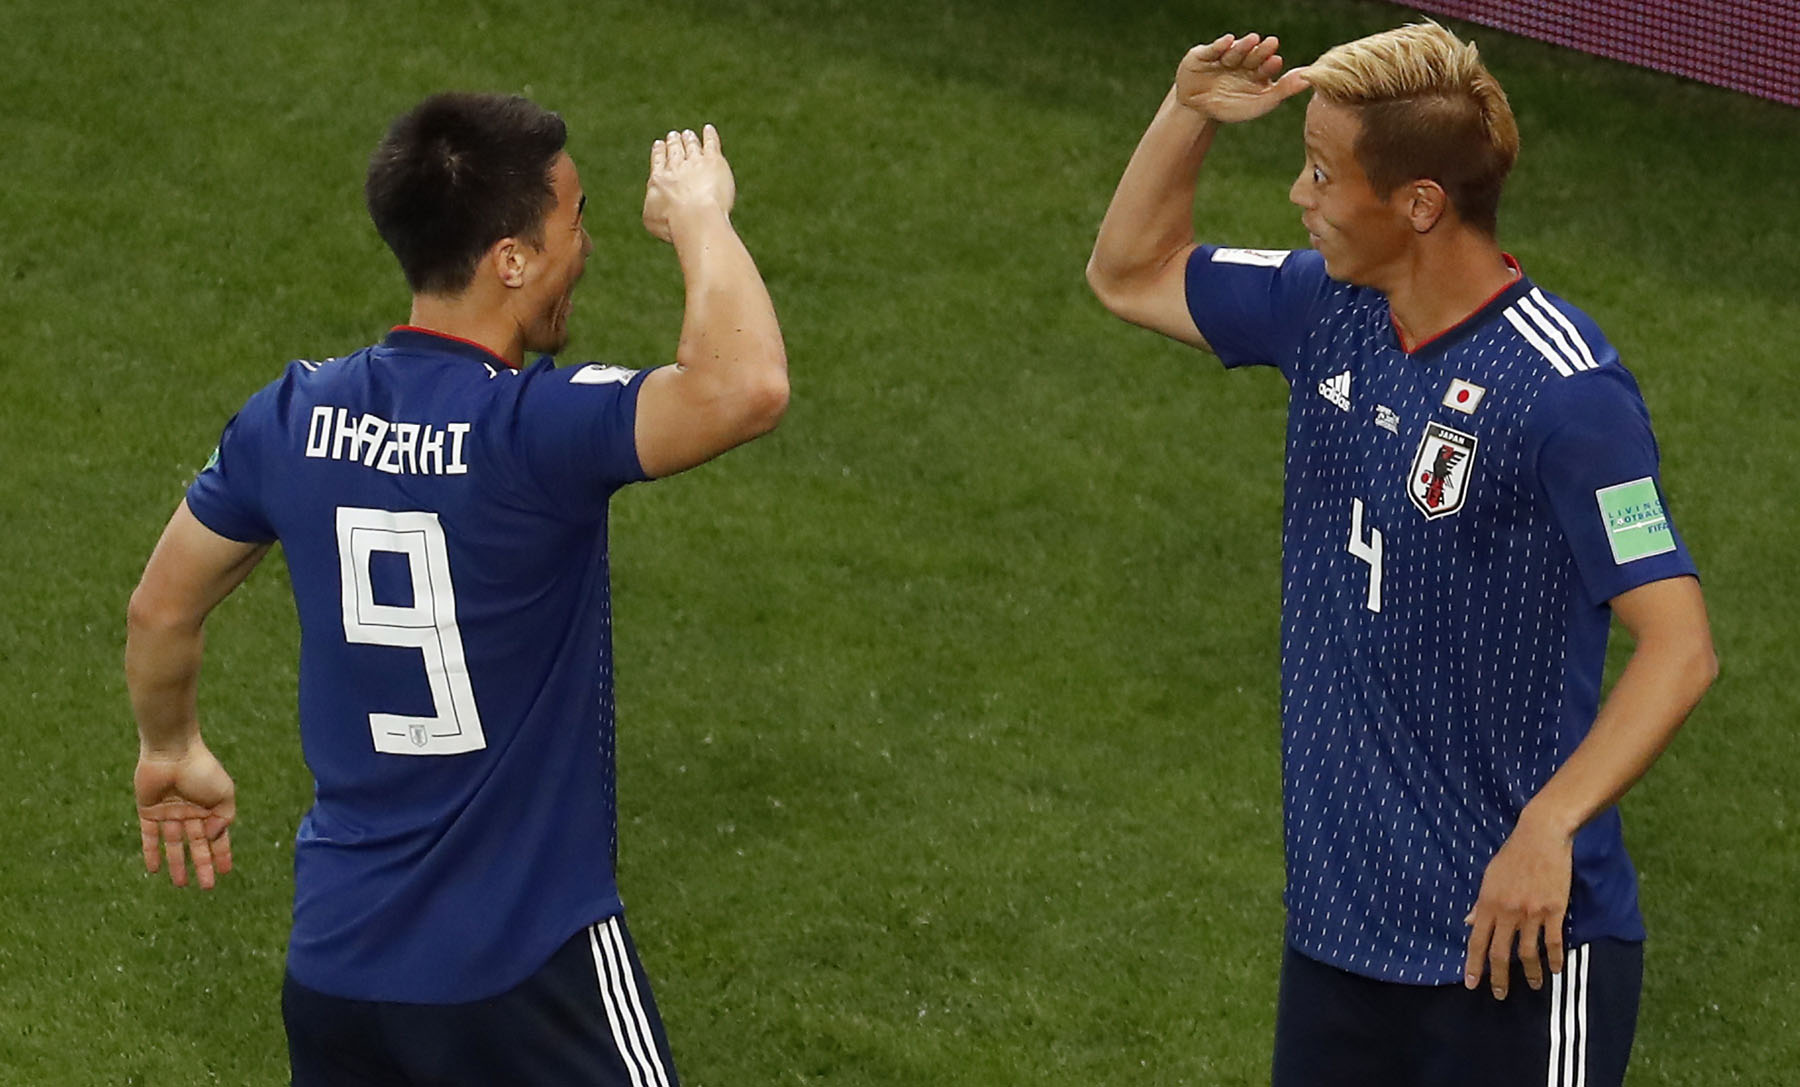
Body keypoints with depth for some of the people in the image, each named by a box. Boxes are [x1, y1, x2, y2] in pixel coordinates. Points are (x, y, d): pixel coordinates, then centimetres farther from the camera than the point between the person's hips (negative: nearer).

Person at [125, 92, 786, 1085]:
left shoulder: (293, 416, -1)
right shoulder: (535, 428, -21)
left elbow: (161, 608, 11)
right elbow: (747, 388, -36)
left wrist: (171, 752, 31)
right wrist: (697, 214, -18)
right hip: (527, 968, -6)